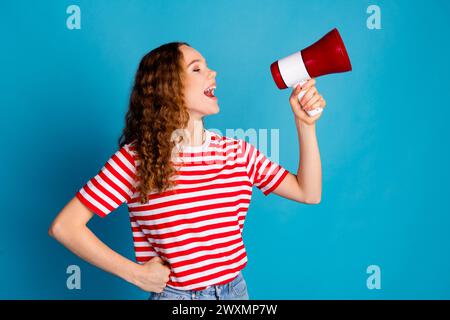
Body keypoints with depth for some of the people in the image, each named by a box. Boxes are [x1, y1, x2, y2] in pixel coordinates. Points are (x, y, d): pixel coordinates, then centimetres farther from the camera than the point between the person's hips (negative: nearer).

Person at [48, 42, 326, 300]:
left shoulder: (239, 152, -1)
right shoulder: (137, 158, -16)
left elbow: (309, 194, 0)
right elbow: (64, 226, -16)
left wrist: (305, 123, -7)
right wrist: (136, 273, -14)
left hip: (236, 290, 5)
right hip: (174, 293, -4)